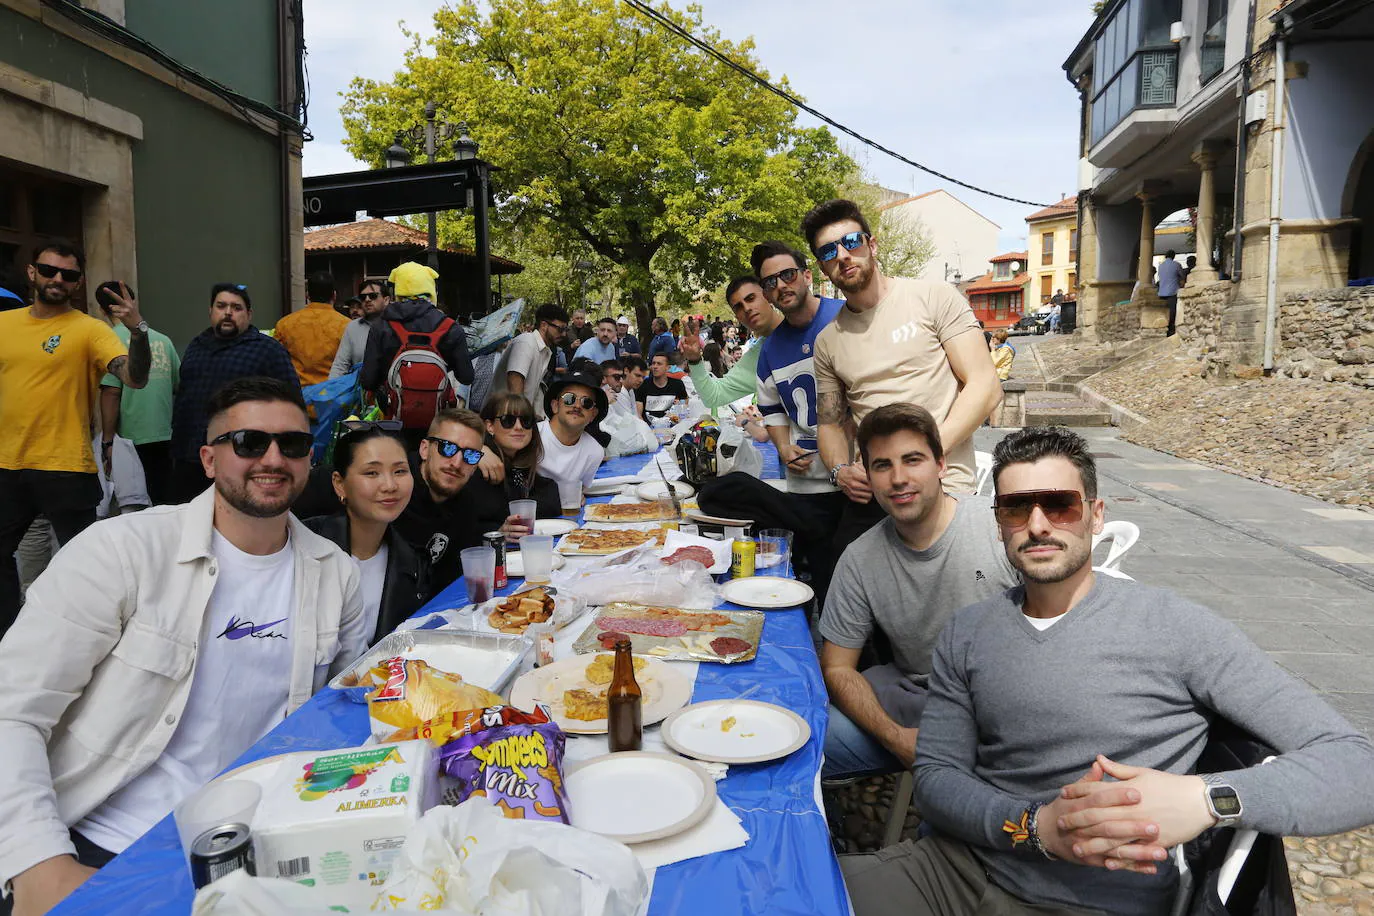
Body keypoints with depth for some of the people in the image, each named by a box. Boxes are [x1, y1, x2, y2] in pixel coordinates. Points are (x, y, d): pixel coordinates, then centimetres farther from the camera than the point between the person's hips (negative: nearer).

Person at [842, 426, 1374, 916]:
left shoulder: (1174, 627, -7)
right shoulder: (965, 634, 5)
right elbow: (936, 777, 1)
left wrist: (1206, 799, -26)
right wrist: (1036, 827, -18)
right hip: (961, 868, 3)